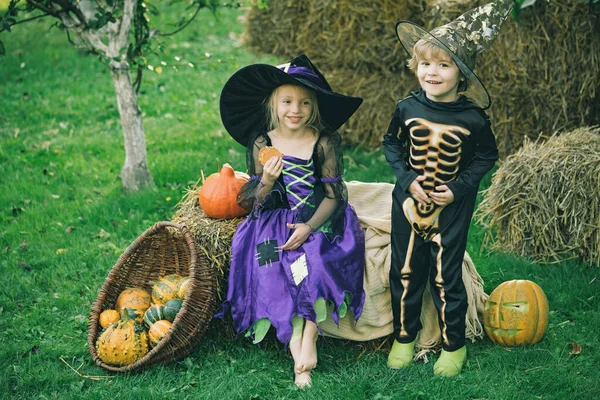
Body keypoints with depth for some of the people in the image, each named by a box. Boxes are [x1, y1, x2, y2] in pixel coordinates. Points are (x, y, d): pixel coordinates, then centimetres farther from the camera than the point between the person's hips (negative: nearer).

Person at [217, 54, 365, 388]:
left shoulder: (324, 143, -6)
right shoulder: (262, 144, -1)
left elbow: (333, 195, -5)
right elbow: (257, 201, 1)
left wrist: (309, 227, -20)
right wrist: (267, 181, -22)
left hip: (318, 220, -2)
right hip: (275, 222, 2)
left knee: (313, 263, -31)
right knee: (272, 271, -25)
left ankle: (308, 340, -17)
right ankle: (298, 351, -22)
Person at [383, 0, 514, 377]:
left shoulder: (473, 118, -15)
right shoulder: (407, 108, -10)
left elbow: (487, 156, -1)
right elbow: (391, 144, 4)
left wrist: (460, 187, -13)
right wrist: (407, 177, -11)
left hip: (452, 209, -2)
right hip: (409, 203, 3)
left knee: (446, 278, 6)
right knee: (405, 272, 13)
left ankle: (453, 345, 24)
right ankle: (405, 336, 32)